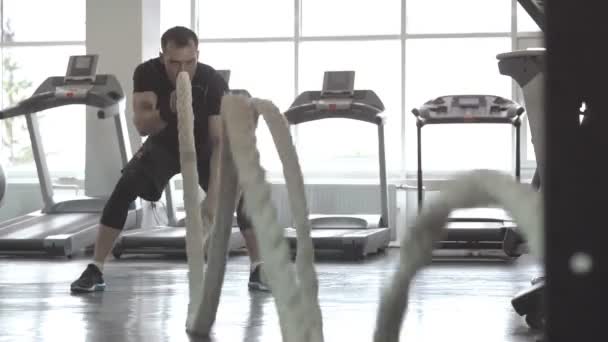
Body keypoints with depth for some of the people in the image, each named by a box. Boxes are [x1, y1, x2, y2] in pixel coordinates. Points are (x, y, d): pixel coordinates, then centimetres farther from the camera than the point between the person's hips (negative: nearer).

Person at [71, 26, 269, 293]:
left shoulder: (213, 82, -33)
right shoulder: (147, 74, -29)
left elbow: (220, 141, -35)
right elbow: (142, 126, -36)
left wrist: (214, 194, -46)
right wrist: (168, 111, -58)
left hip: (203, 146, 0)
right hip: (163, 144, 1)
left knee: (242, 195, -22)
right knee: (124, 190, -22)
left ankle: (258, 269, -7)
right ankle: (95, 270, -15)